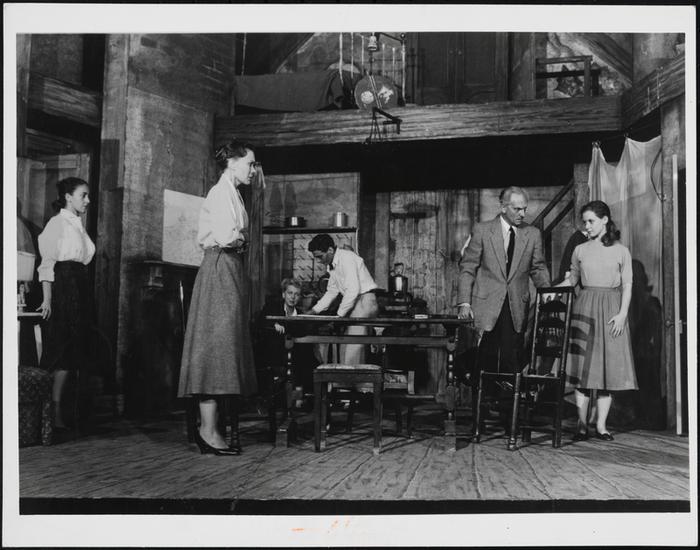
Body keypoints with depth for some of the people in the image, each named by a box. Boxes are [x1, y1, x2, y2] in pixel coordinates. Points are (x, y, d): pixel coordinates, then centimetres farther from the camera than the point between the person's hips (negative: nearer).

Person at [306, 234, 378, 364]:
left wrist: (339, 315, -16)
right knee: (345, 347, 8)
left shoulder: (347, 258, -17)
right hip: (354, 303, 10)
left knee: (353, 346, -12)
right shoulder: (332, 265, 12)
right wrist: (314, 311, 14)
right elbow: (332, 291, 21)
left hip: (364, 301, -10)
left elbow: (353, 290, -23)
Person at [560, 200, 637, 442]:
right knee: (583, 367, -3)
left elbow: (627, 285, 3)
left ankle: (601, 424, 4)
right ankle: (582, 424, 2)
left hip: (611, 309, -1)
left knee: (609, 366, -2)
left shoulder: (621, 251, 5)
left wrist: (622, 313, -8)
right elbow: (572, 279, 16)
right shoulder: (580, 250, 9)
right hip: (585, 307, 1)